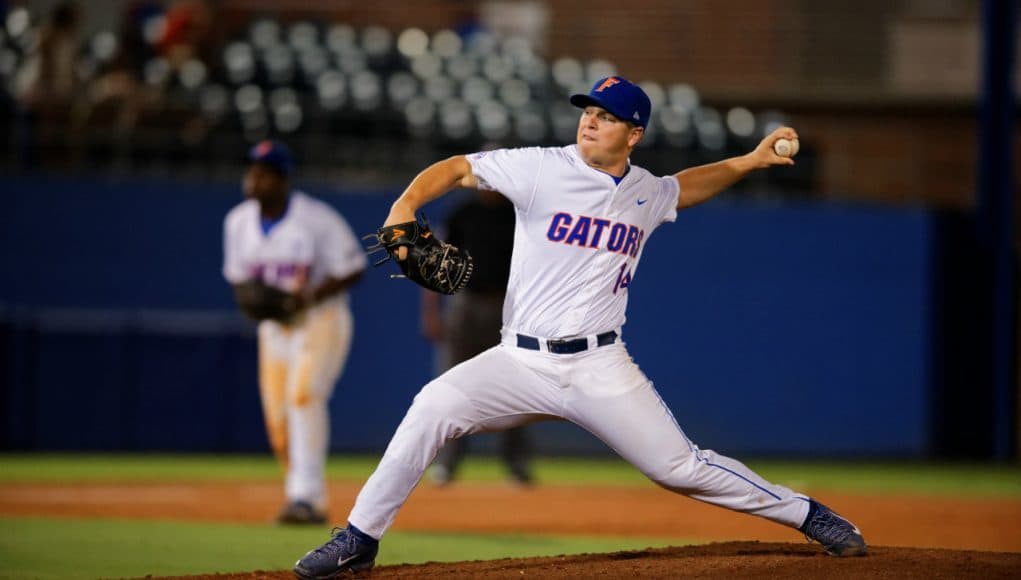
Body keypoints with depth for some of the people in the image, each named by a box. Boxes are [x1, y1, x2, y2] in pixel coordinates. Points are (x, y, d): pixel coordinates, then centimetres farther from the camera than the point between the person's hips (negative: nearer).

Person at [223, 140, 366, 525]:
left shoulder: (317, 219, -16)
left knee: (303, 396, -26)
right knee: (277, 421, 3)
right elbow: (237, 276, 12)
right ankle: (311, 505, 19)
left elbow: (353, 270, -11)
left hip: (321, 320, -6)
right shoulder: (238, 222, 1)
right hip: (273, 327, 6)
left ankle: (306, 497, -30)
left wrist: (309, 297, -24)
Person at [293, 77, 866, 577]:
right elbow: (456, 168, -5)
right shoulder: (542, 168, -5)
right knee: (433, 407, -24)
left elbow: (685, 186, 31)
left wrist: (748, 162, 19)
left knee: (680, 467, -2)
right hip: (521, 362, -1)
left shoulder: (647, 193, 8)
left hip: (600, 367, 1)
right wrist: (405, 206, -22)